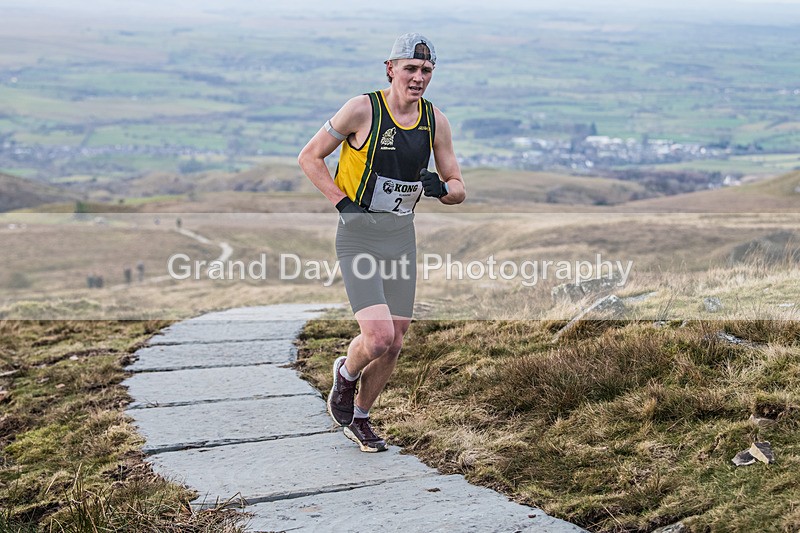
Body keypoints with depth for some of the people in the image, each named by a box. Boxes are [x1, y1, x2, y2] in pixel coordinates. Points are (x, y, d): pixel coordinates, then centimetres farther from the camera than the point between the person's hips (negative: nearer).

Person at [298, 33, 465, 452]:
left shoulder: (435, 120, 4)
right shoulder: (363, 109, -10)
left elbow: (458, 189, 11)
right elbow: (309, 157, -2)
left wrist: (441, 188, -12)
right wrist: (342, 203, -11)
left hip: (402, 235, 5)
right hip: (359, 235, -5)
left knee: (394, 344, 7)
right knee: (378, 338, -18)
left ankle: (359, 418, 31)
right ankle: (345, 374, 18)